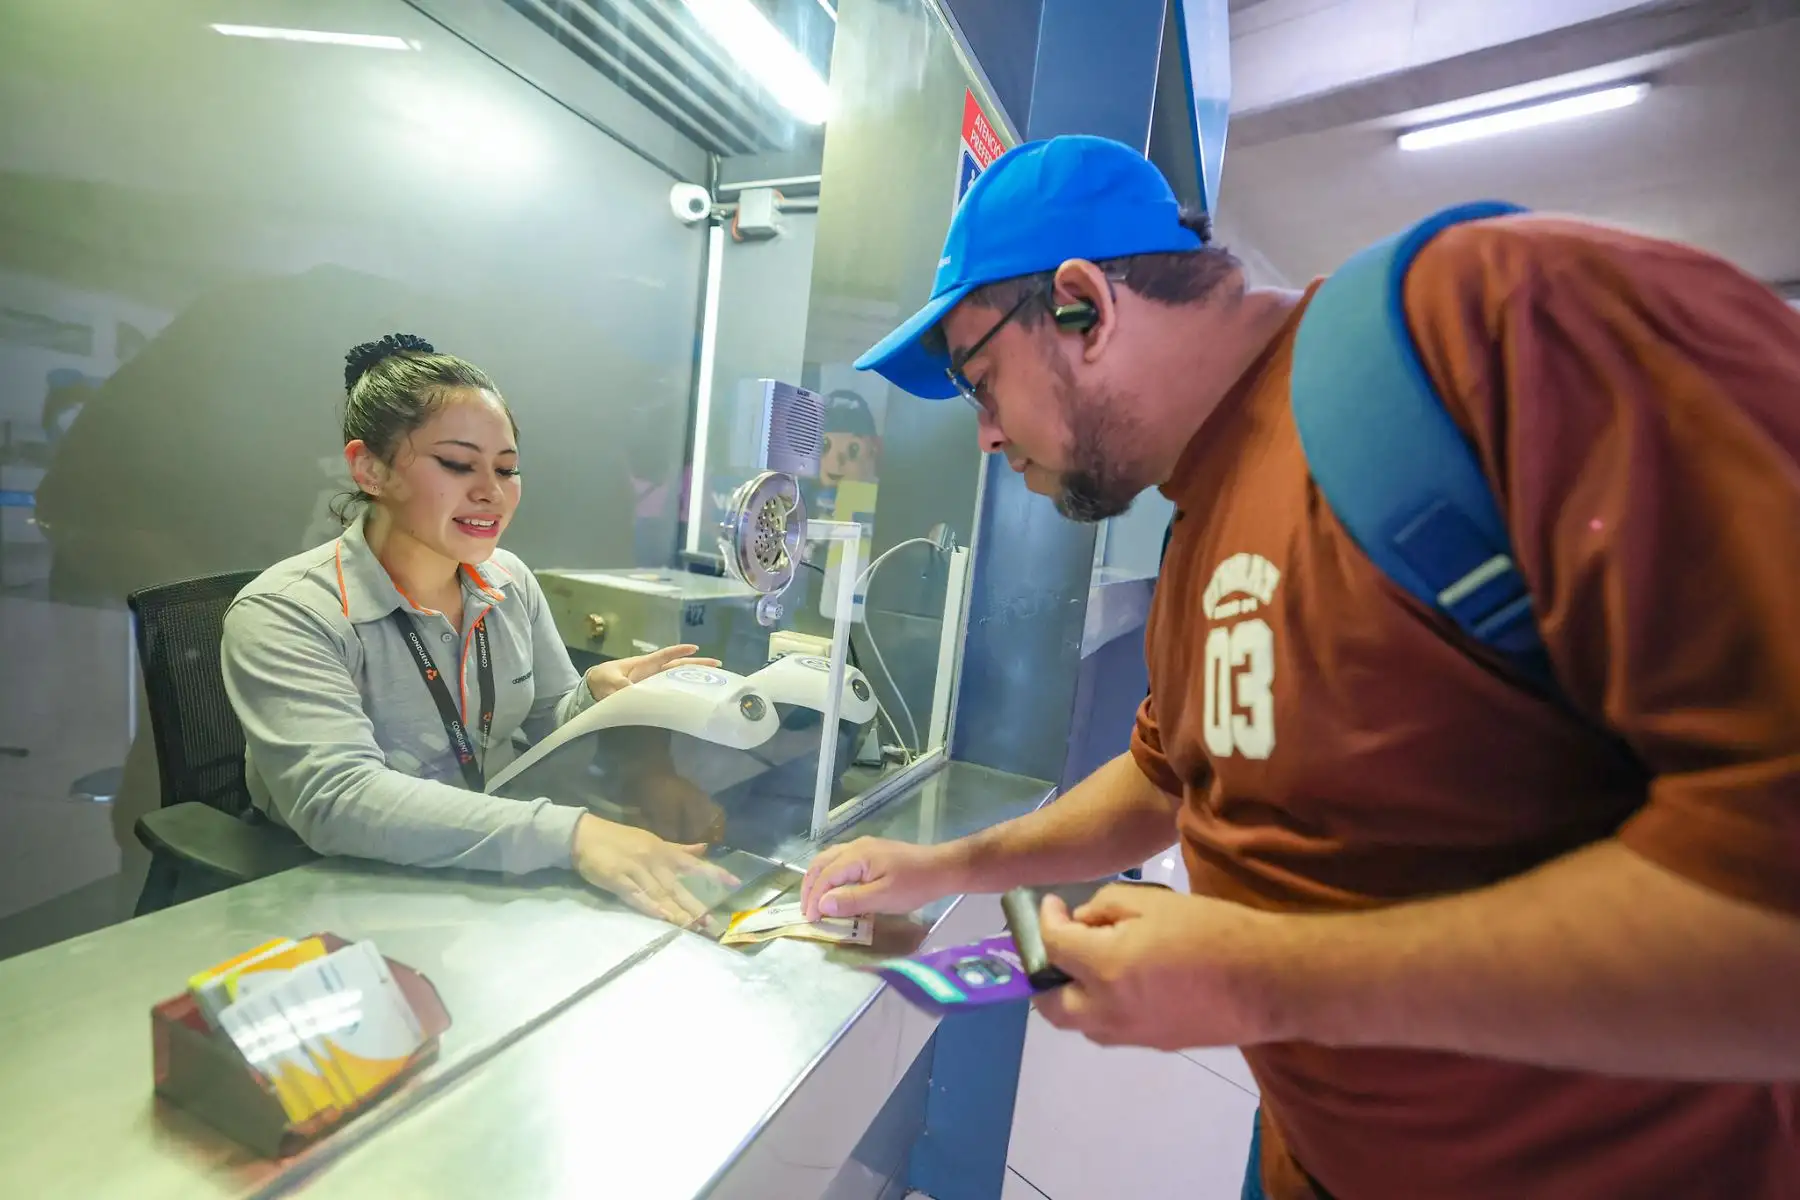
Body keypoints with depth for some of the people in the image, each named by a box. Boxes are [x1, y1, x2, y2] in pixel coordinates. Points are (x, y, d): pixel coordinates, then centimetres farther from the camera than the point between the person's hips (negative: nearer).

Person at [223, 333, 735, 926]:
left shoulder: (509, 581, 0)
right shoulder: (284, 616, -17)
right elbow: (337, 799, -31)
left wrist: (598, 696, -16)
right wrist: (567, 833, -42)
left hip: (499, 882, 5)